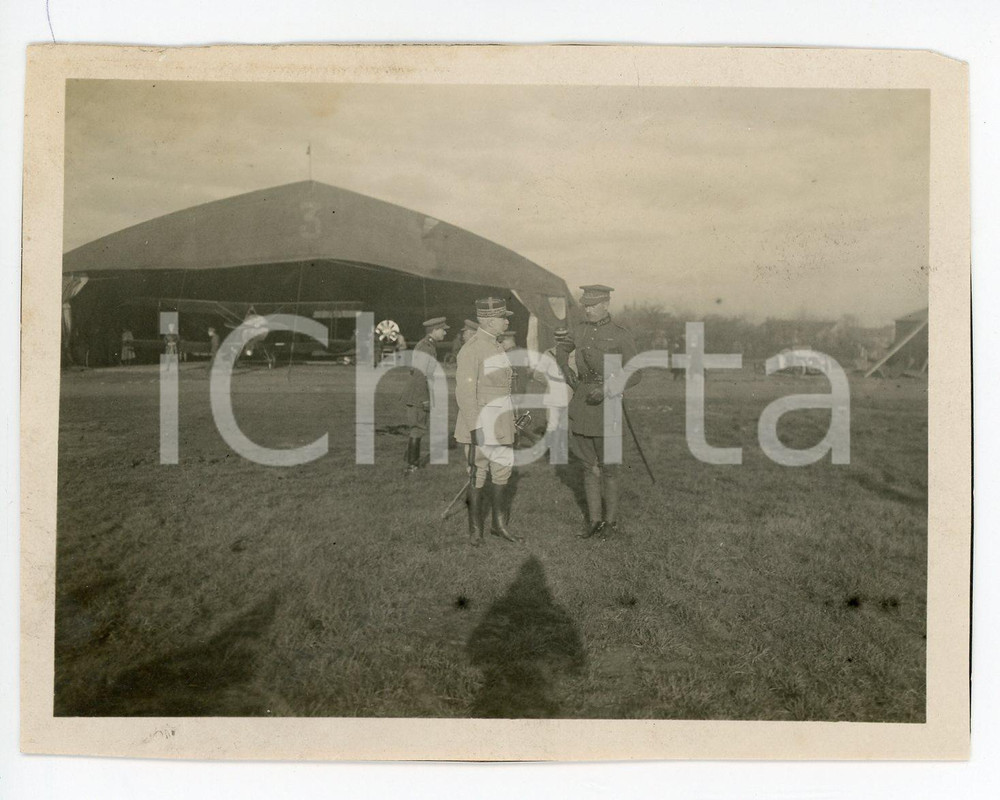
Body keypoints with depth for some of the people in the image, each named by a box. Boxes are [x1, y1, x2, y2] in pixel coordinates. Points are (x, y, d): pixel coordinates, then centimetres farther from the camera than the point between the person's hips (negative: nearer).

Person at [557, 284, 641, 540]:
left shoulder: (622, 335, -8)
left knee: (608, 466, 3)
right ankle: (594, 520, 20)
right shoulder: (581, 329, 8)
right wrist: (566, 370, 9)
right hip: (581, 401, 5)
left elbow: (634, 375, -9)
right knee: (589, 465, 10)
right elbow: (563, 347, 28)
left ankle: (611, 521, 19)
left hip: (606, 401, -5)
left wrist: (607, 390, -23)